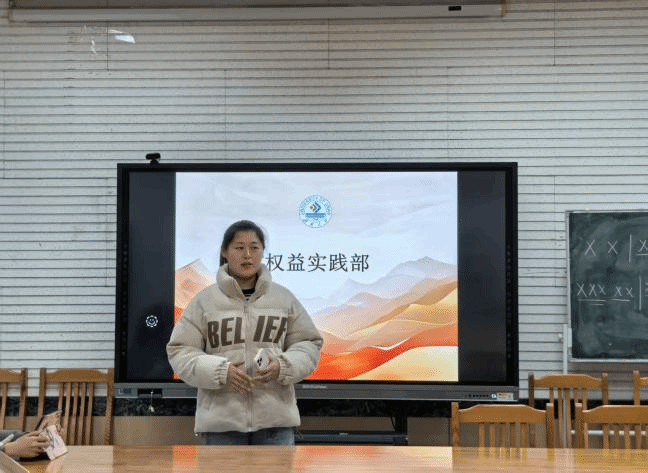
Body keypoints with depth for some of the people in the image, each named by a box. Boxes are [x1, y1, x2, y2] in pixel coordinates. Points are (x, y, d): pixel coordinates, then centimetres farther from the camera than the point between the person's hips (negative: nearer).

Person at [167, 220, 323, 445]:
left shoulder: (284, 298, 7)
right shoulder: (205, 300, 1)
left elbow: (309, 344, 10)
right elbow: (180, 352, 1)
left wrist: (283, 366, -11)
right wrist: (220, 371, -16)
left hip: (276, 418, 1)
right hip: (221, 420, -1)